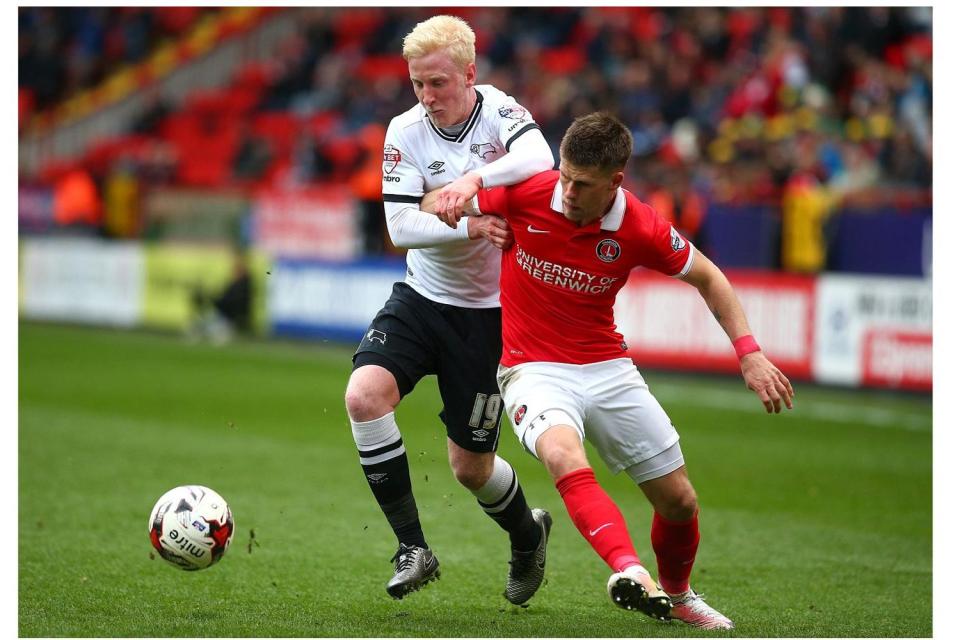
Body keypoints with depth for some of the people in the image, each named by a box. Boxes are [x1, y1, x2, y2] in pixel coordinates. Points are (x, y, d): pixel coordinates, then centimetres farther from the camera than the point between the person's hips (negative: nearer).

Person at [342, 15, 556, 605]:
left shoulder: (499, 110, -12)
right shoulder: (406, 132, -6)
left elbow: (539, 160, -33)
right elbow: (400, 226, -13)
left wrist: (475, 180, -48)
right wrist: (467, 227, -28)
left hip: (488, 311, -3)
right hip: (423, 296, 3)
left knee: (470, 465, 2)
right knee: (364, 394, -24)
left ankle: (529, 534, 37)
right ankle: (413, 548, -14)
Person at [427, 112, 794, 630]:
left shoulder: (641, 229, -12)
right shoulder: (528, 193, -15)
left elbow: (706, 277, 4)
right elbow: (433, 204, -4)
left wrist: (749, 353, -4)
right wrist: (446, 202, -29)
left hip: (607, 369, 2)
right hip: (534, 369, -2)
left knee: (679, 501, 6)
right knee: (564, 457, -36)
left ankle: (675, 594, 35)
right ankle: (628, 571, -52)